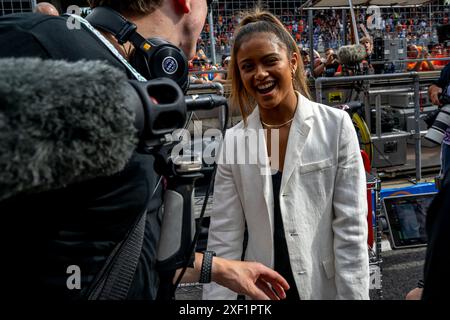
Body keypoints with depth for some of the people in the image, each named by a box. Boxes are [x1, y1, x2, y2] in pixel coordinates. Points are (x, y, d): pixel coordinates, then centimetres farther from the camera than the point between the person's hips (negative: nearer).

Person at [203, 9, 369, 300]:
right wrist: (217, 298, -6)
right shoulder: (233, 140, -3)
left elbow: (351, 227, -9)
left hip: (327, 288, -2)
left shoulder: (336, 125, -9)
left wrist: (353, 295, -12)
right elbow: (224, 235, -3)